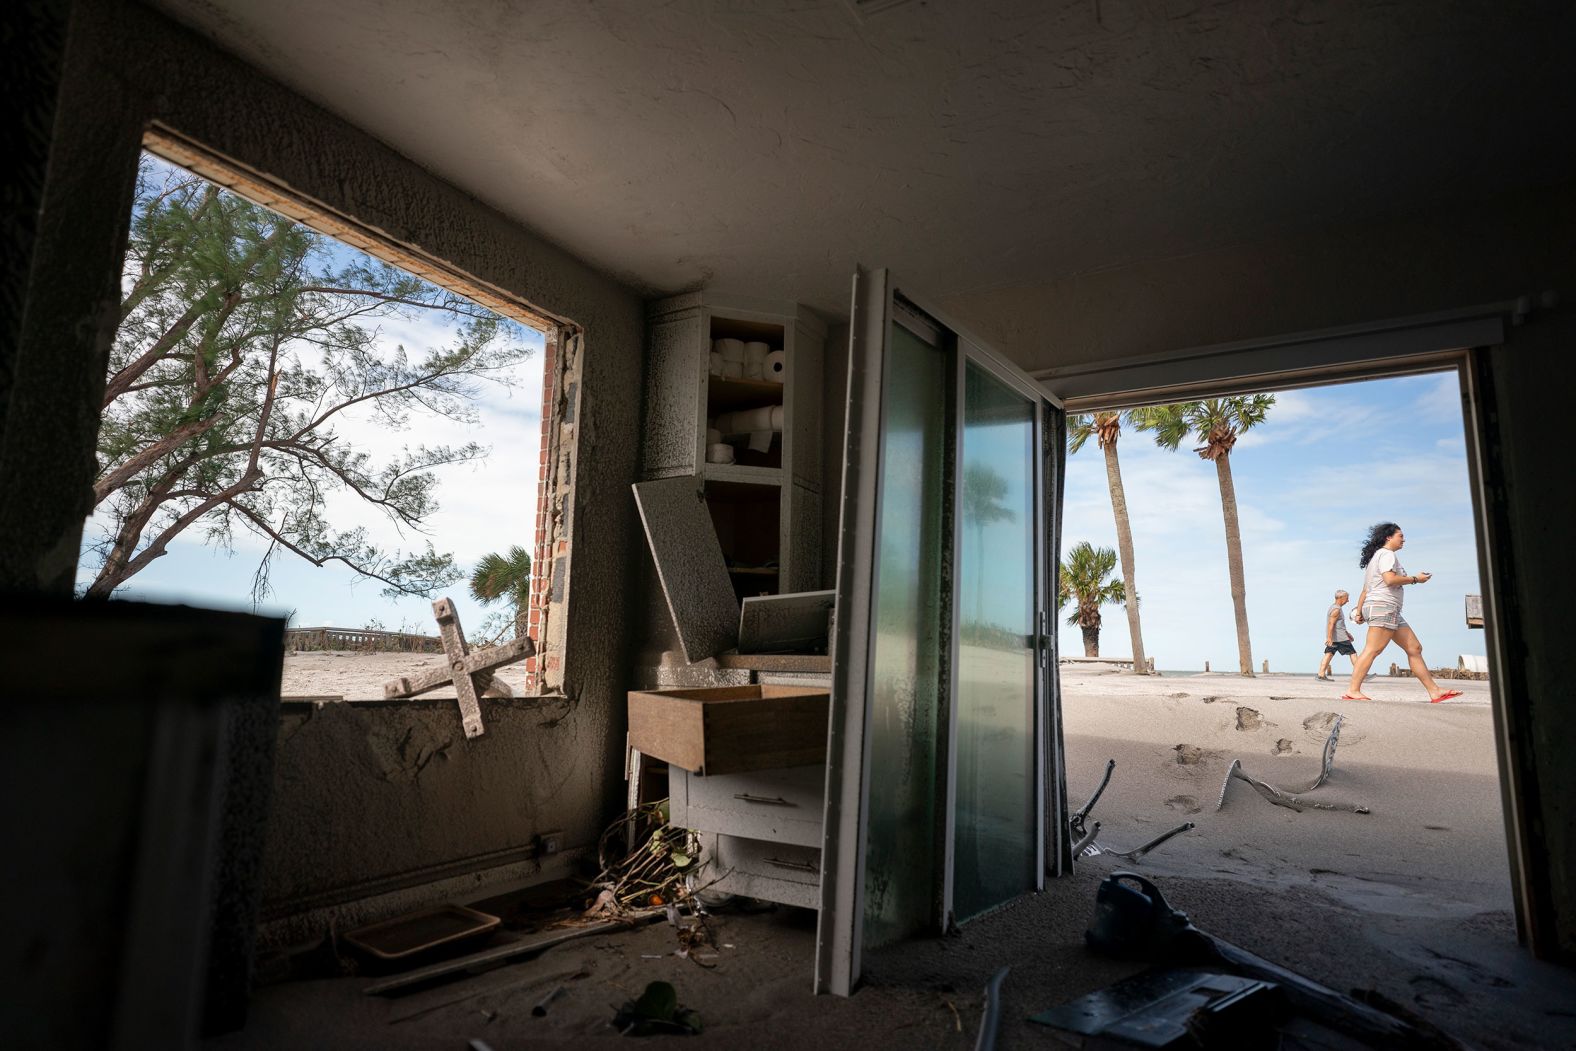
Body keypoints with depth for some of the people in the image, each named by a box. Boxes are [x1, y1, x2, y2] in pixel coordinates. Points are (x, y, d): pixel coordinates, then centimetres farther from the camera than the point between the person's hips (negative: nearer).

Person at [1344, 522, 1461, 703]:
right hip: (1383, 606, -11)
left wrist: (1359, 612, 20)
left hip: (1391, 612, 11)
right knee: (1373, 649, -17)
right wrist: (1415, 579, -6)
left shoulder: (1376, 556, 27)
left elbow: (1365, 590, 23)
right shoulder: (1387, 554, -3)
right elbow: (1390, 579, -19)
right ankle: (1353, 691, -23)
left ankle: (1434, 691, 8)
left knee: (1414, 648, 8)